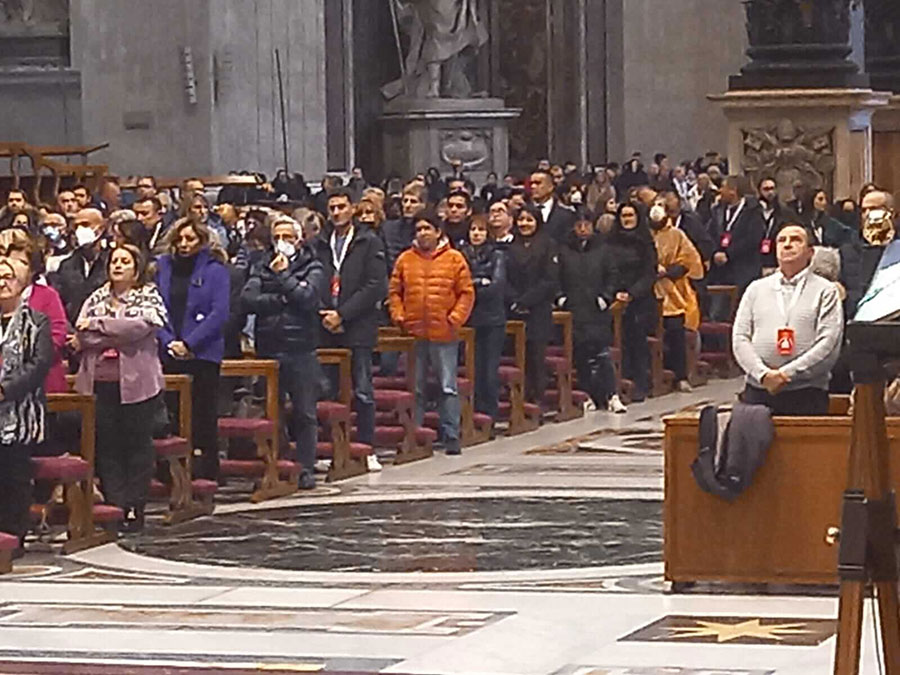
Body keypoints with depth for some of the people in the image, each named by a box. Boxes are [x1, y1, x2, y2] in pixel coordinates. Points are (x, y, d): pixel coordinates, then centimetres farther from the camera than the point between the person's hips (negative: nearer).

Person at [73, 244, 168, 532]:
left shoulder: (149, 297, 4)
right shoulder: (96, 299, 14)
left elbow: (140, 326, -15)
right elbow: (81, 335, 1)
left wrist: (97, 326, -9)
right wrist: (119, 334, -10)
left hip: (136, 383, -3)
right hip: (99, 382, 3)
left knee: (137, 445, 1)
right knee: (106, 446, 1)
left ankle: (134, 509, 5)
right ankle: (114, 506, 5)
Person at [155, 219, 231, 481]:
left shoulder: (215, 270, 0)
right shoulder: (163, 267, 10)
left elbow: (219, 313, -7)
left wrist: (189, 344, -13)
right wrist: (168, 342, -7)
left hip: (203, 353, -3)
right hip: (168, 354, 3)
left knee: (203, 414, -2)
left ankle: (206, 470, 2)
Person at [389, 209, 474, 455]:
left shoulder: (454, 259, 1)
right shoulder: (405, 260, 8)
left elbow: (466, 293, 0)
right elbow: (395, 292, 11)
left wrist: (455, 319, -9)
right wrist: (399, 316, -2)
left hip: (444, 334, -2)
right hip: (413, 333, 2)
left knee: (448, 388, -1)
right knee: (414, 388, 8)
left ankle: (451, 436, 2)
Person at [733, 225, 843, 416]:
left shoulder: (825, 291, 7)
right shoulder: (756, 289, 17)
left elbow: (829, 344, -4)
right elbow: (740, 338, 9)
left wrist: (787, 373, -11)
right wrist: (763, 374, -8)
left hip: (806, 394, -2)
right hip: (757, 390, 2)